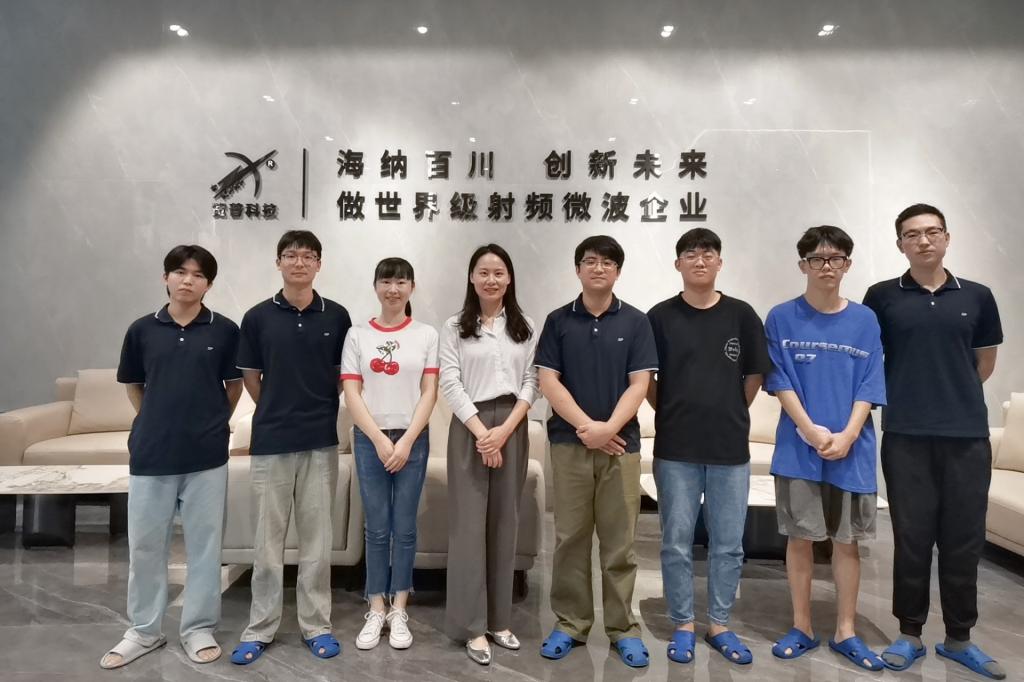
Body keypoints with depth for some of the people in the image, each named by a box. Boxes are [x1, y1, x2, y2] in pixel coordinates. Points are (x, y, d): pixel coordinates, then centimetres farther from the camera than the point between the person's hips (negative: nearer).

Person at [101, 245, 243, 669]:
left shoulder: (224, 330, -2)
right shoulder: (142, 330, 2)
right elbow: (133, 386, 14)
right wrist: (156, 424, 12)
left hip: (206, 455, -1)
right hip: (150, 454, 2)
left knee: (204, 544, 8)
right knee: (144, 545, 12)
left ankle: (198, 628, 24)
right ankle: (144, 630, 30)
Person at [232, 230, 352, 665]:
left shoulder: (337, 317, 1)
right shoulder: (257, 317, 0)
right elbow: (250, 378, 8)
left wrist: (318, 411, 10)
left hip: (321, 440, 1)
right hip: (270, 441, 0)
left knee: (317, 538, 8)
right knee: (267, 539, 8)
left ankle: (316, 625, 22)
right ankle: (260, 628, 23)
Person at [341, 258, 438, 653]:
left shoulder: (426, 335, 3)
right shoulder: (357, 335, 3)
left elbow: (429, 393, -2)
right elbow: (351, 394, -1)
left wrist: (406, 441, -10)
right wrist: (380, 440, -10)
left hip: (413, 439, 0)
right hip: (369, 439, 0)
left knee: (404, 528, 6)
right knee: (377, 529, 6)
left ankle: (398, 612, 19)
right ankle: (375, 611, 18)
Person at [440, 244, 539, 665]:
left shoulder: (525, 328, 9)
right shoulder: (454, 327, 3)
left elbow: (531, 383, 3)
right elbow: (450, 383, -5)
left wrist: (506, 429, -10)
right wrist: (481, 431, -14)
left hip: (512, 428, 2)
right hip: (469, 428, -2)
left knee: (504, 523, 8)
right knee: (469, 523, -1)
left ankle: (499, 619, 20)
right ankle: (472, 626, 9)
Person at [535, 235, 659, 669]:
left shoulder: (635, 322, 4)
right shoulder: (558, 321, 5)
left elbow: (639, 384, -2)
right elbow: (548, 381, -2)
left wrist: (608, 428, -14)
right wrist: (586, 426, -12)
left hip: (621, 443, 0)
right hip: (568, 442, 0)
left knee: (620, 541, 6)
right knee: (570, 538, 7)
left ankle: (624, 628, 20)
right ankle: (570, 623, 21)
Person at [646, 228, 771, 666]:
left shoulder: (741, 315, 2)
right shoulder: (661, 317, -1)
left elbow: (755, 375, 9)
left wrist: (730, 415, 11)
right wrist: (672, 415, 4)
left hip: (731, 448, 2)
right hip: (676, 449, -1)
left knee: (728, 544, 10)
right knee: (676, 543, 6)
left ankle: (720, 626, 27)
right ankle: (683, 626, 22)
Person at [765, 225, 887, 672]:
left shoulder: (864, 320, 5)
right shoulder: (782, 318, 0)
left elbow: (869, 386, 1)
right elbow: (780, 381, -4)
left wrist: (847, 436, -12)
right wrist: (811, 430, -15)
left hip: (853, 450, 2)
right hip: (798, 448, -1)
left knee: (847, 540, 9)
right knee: (800, 537, 7)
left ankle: (845, 632, 23)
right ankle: (802, 627, 21)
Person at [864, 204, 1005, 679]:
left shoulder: (977, 297, 8)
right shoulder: (882, 297, 2)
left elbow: (984, 363, 17)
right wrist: (909, 394, 9)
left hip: (967, 434, 2)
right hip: (905, 435, -2)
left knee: (964, 539, 9)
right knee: (911, 537, 6)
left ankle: (958, 638, 25)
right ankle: (910, 634, 20)